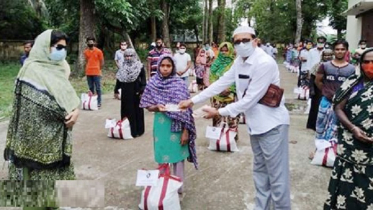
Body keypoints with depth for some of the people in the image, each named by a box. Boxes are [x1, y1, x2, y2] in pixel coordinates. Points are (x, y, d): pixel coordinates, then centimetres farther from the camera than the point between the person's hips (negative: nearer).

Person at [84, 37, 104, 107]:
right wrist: (87, 69, 8)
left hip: (96, 73, -4)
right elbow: (86, 61, 15)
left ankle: (99, 102, 5)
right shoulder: (85, 52, 7)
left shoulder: (98, 51, -4)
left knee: (97, 88, -1)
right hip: (88, 73, 4)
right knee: (91, 88, 10)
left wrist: (98, 70, 1)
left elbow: (102, 62, 1)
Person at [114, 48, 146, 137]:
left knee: (136, 111, 3)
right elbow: (119, 80, 12)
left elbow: (143, 80, -7)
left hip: (136, 92, -4)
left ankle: (137, 130, 12)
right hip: (125, 93, 4)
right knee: (126, 111, 8)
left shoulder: (140, 67, -5)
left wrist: (142, 91, -15)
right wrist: (116, 91, 10)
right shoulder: (122, 67, 7)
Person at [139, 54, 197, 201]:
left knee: (178, 158, 5)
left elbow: (185, 109, -5)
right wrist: (157, 107, -17)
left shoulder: (180, 84, -6)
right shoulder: (152, 84, 0)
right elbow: (148, 106, 5)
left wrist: (186, 131, -8)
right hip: (161, 126, 2)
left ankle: (179, 190, 19)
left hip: (177, 126, -2)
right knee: (162, 158, 11)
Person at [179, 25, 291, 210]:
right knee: (260, 171, 20)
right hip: (255, 124, 9)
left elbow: (250, 99, -25)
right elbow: (221, 83, 6)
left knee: (276, 175, 0)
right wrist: (193, 100, 4)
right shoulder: (239, 61, 4)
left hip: (272, 124, -9)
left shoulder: (265, 63, -23)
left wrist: (219, 112, -18)